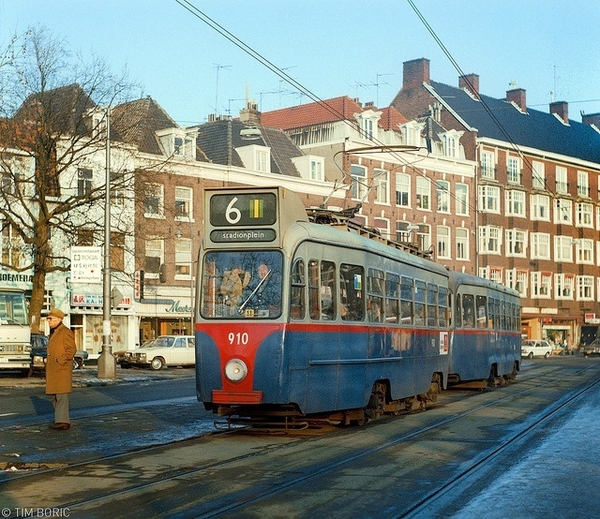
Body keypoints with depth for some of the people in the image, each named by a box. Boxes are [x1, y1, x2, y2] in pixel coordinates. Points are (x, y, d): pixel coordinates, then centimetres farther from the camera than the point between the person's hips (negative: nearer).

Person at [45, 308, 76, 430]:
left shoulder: (66, 332, -9)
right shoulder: (53, 333, 20)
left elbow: (71, 350, -15)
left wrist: (59, 361, -18)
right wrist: (48, 360, 16)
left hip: (62, 370, -10)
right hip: (52, 370, 10)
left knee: (61, 395, -13)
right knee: (55, 396, 12)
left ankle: (63, 421, -14)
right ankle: (59, 420, 18)